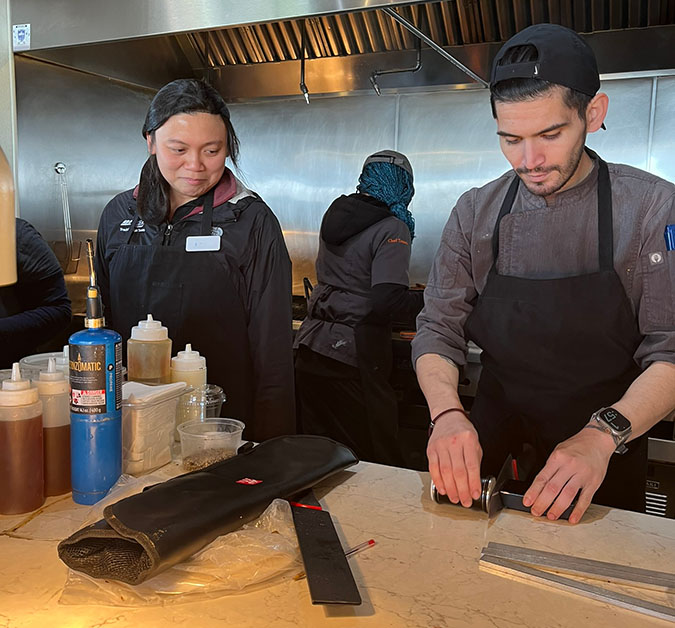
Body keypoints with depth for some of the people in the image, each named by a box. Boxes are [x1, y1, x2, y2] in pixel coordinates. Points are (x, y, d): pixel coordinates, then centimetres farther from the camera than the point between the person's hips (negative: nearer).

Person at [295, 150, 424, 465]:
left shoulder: (335, 215, 12)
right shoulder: (392, 229, -10)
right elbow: (387, 302, -19)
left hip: (311, 347, 7)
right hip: (352, 356, -7)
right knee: (376, 460, 5)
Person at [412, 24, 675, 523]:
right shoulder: (475, 214, -6)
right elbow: (438, 332, -7)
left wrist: (603, 435, -33)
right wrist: (447, 413, -26)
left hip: (608, 448, 0)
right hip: (498, 441, 1)